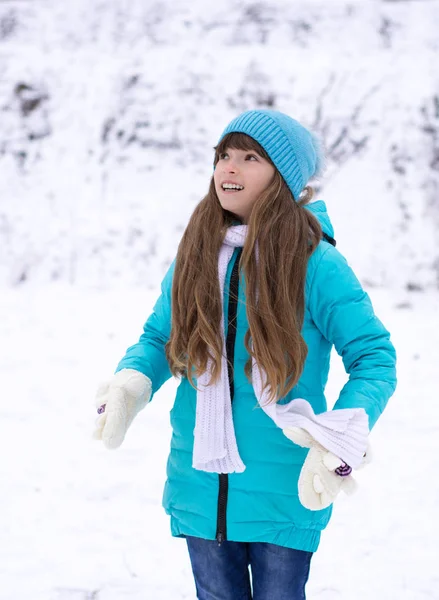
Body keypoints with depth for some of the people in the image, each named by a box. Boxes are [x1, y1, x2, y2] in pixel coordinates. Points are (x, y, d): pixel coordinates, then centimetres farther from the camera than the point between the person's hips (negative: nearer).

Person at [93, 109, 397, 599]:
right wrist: (129, 385, -11)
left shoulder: (316, 264, -12)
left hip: (284, 496, -4)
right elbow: (158, 336, 11)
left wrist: (344, 439, -26)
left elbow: (374, 356, -10)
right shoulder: (193, 255, 1)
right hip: (200, 487, 4)